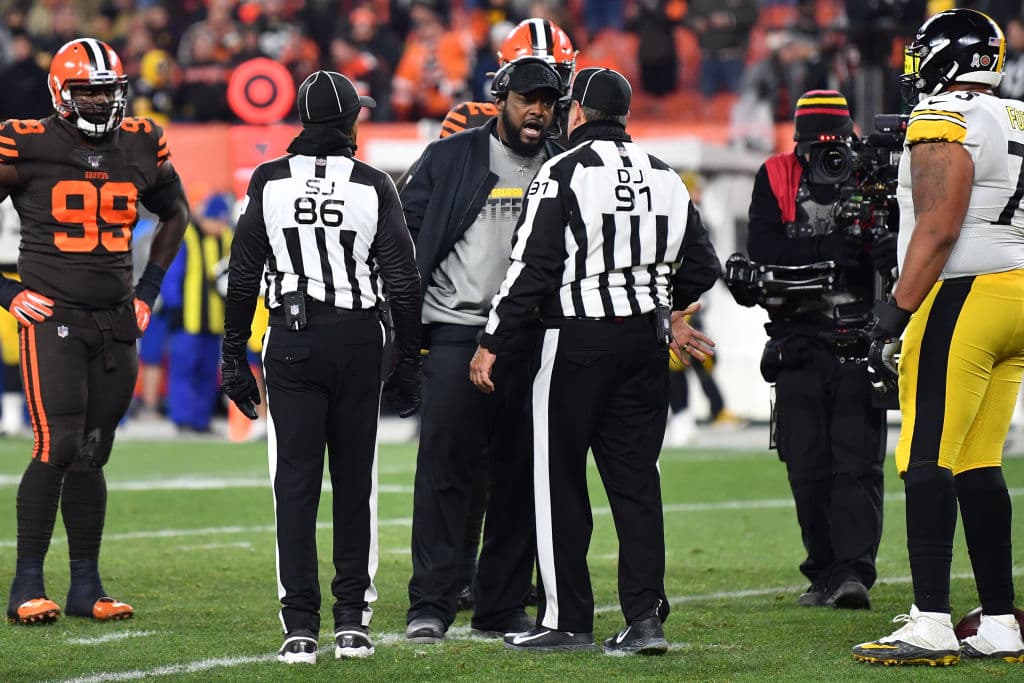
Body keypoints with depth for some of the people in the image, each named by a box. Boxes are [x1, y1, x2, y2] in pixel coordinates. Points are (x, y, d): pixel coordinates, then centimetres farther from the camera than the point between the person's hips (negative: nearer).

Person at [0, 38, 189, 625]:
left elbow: (175, 214, 25)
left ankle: (86, 585, 14)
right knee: (58, 447, -14)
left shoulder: (142, 147, 7)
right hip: (51, 316, -5)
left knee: (92, 454, 8)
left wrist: (148, 290, 16)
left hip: (117, 324, 5)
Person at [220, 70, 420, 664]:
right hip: (358, 340, 0)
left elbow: (244, 277, 0)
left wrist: (234, 357, 8)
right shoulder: (373, 187, -3)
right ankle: (352, 620, 9)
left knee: (295, 482, 1)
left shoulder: (270, 183, -1)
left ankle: (301, 626, -4)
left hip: (291, 342, 0)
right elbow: (402, 281, -3)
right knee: (354, 482, 9)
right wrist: (409, 360, 6)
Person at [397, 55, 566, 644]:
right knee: (444, 469, -7)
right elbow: (407, 241, 2)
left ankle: (502, 608, 13)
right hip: (457, 331, -3)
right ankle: (431, 605, -6)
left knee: (520, 476, 6)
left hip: (533, 344, 3)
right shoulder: (450, 160, 3)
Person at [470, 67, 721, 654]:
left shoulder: (565, 172, -8)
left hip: (577, 340, -5)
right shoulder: (665, 178, 10)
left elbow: (533, 268, -12)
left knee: (560, 480, 3)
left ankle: (568, 620, 6)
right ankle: (646, 616, 0)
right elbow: (702, 267, 14)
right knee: (636, 478, 7)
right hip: (646, 341, 5)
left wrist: (492, 343, -7)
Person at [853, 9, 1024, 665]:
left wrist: (895, 314, -16)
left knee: (929, 463, -8)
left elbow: (939, 230, -18)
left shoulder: (944, 122, -10)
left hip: (963, 296, -9)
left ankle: (931, 623, -13)